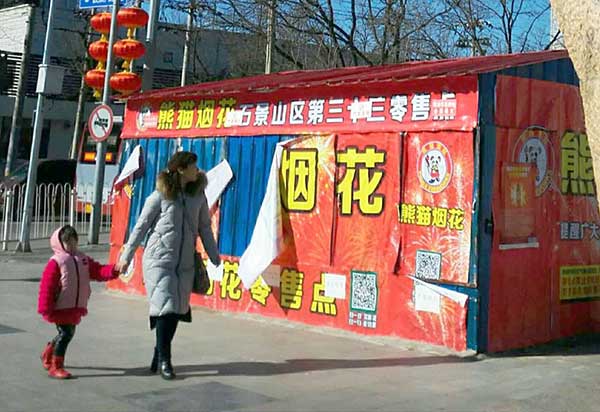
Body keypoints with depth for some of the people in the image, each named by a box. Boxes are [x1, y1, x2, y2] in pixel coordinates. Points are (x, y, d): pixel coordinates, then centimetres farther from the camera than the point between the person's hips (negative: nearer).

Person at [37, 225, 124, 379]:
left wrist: (114, 269, -17)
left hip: (75, 308, 7)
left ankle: (48, 355, 41)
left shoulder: (83, 260, 9)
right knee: (65, 334, -11)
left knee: (68, 333, 17)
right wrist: (45, 310, -16)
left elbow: (98, 271, 2)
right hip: (61, 308, -7)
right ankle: (55, 367, 0)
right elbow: (46, 287, -14)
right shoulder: (55, 262, -12)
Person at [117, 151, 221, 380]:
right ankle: (164, 361, 4)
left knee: (177, 310, 6)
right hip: (159, 260, -4)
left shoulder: (198, 195, 5)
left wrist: (215, 259, 12)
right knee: (165, 308, -8)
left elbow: (205, 228, 12)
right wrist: (126, 256, 1)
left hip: (184, 263, 4)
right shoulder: (160, 196, -7)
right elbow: (141, 226, -1)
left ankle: (159, 355, 23)